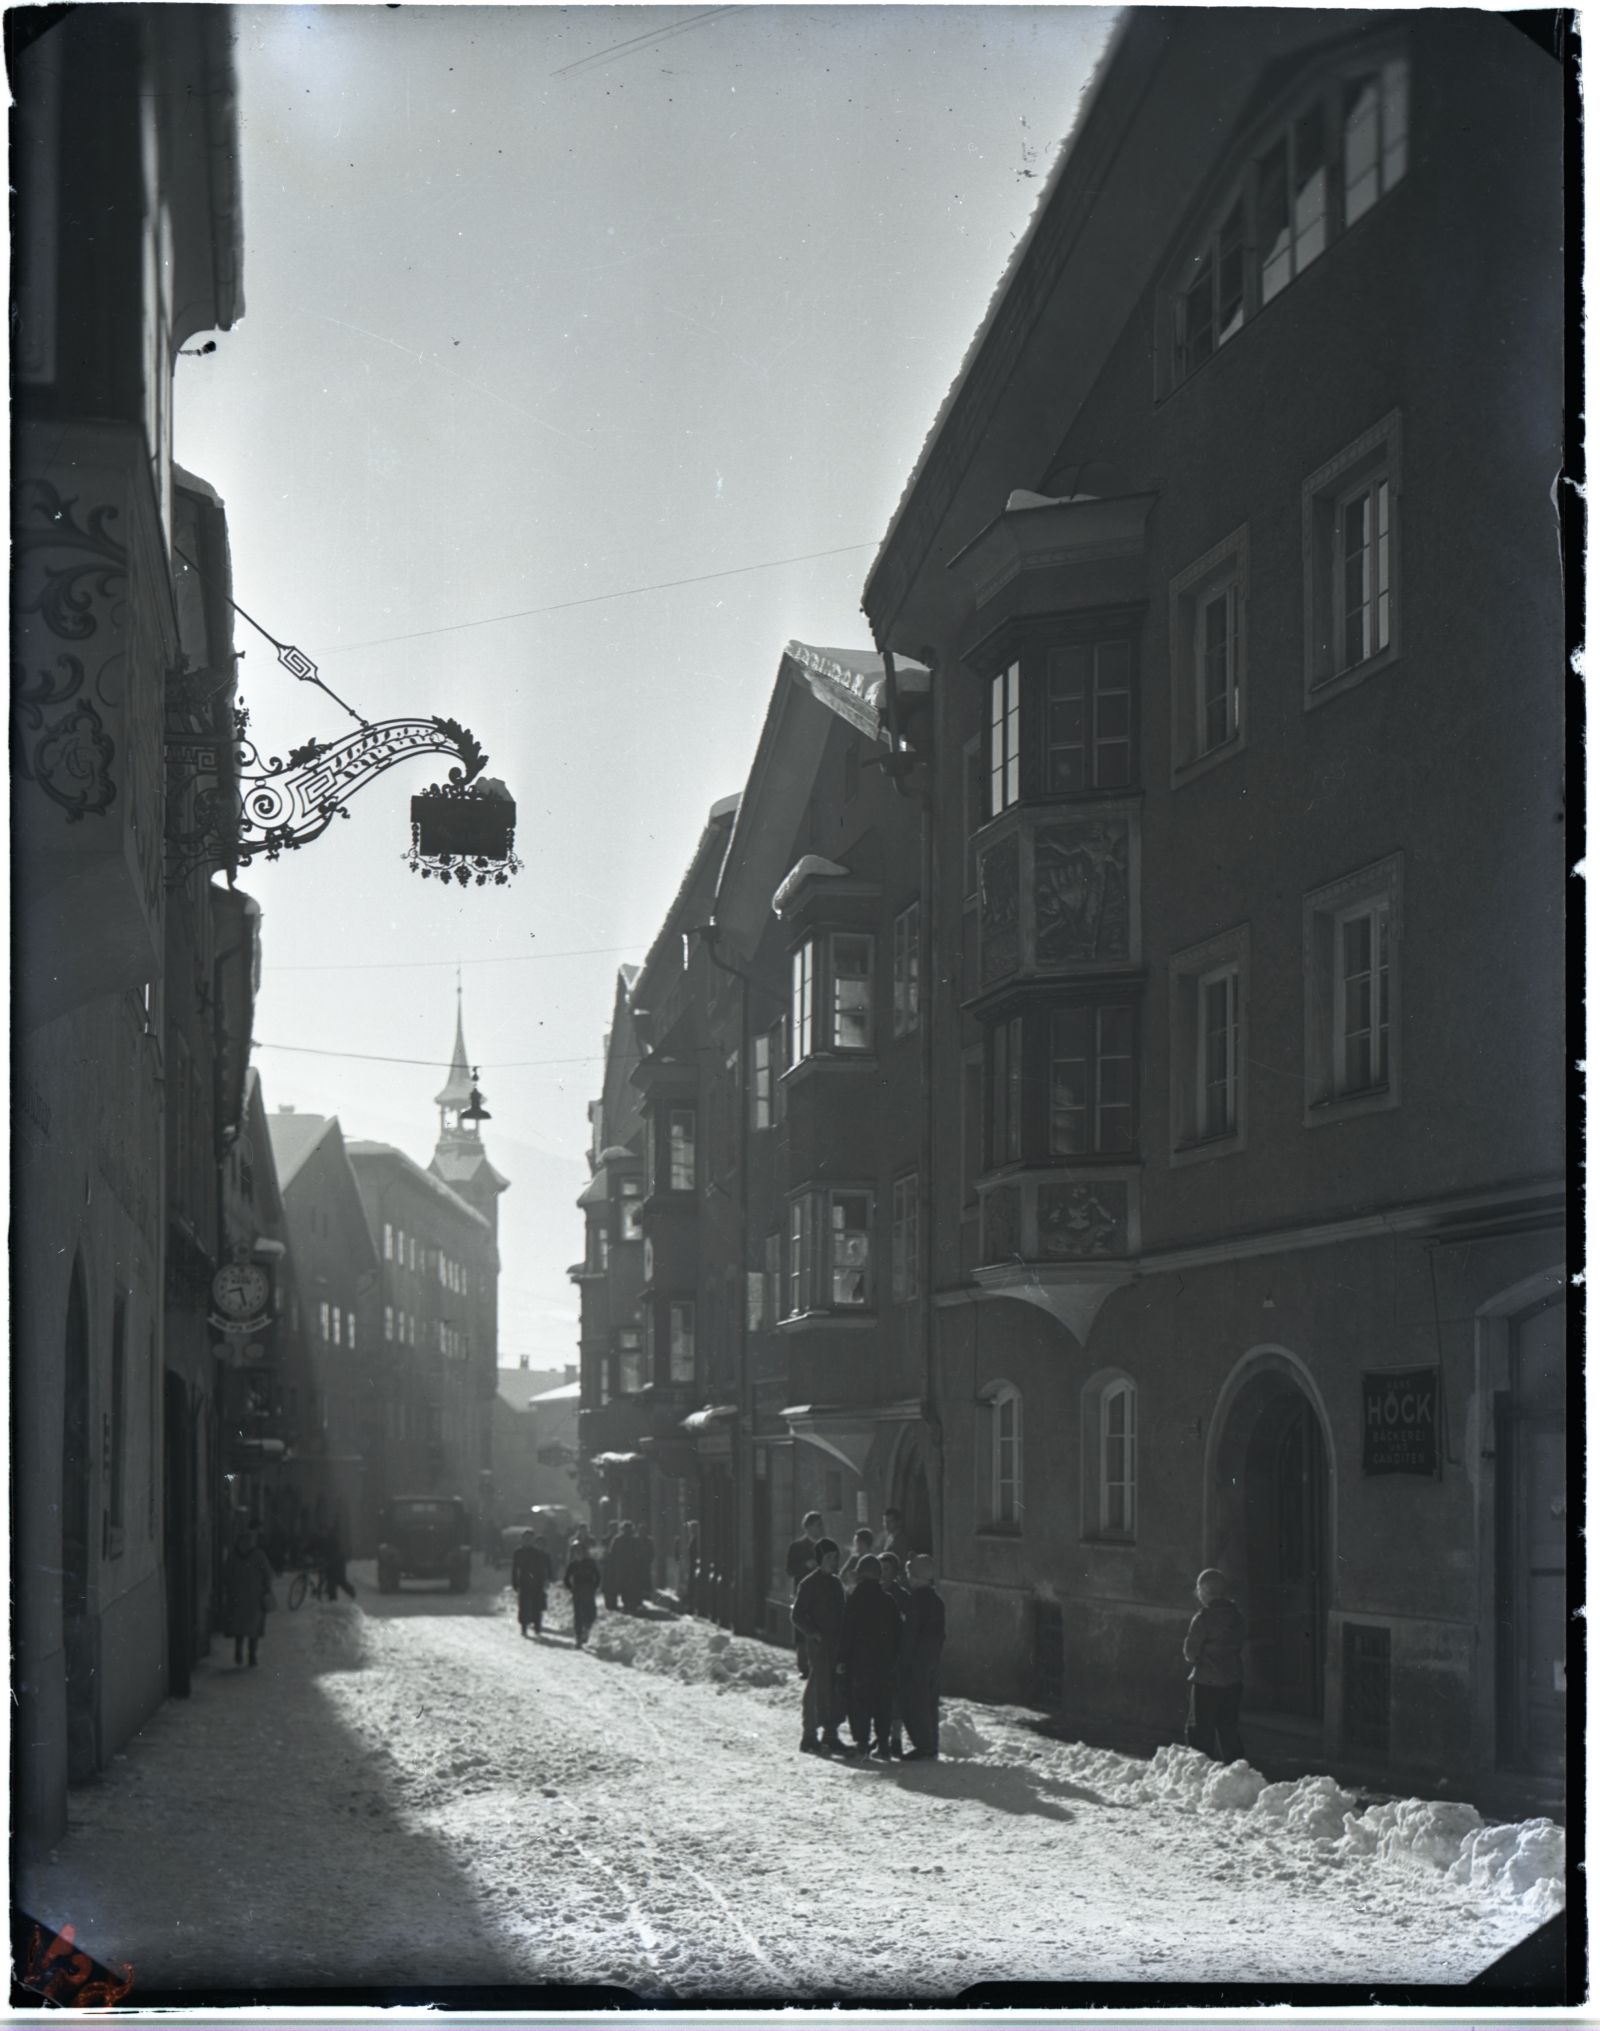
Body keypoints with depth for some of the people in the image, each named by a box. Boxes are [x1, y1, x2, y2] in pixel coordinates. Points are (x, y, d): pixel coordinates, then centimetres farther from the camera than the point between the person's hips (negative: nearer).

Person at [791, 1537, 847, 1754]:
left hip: (836, 1645, 7)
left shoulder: (835, 1583, 16)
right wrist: (814, 1634, -19)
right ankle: (809, 1738, -2)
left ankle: (830, 1735, 16)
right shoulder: (809, 1584, -7)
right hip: (818, 1646, -7)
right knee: (817, 1690, -7)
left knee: (835, 1692, 8)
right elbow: (797, 1615, -9)